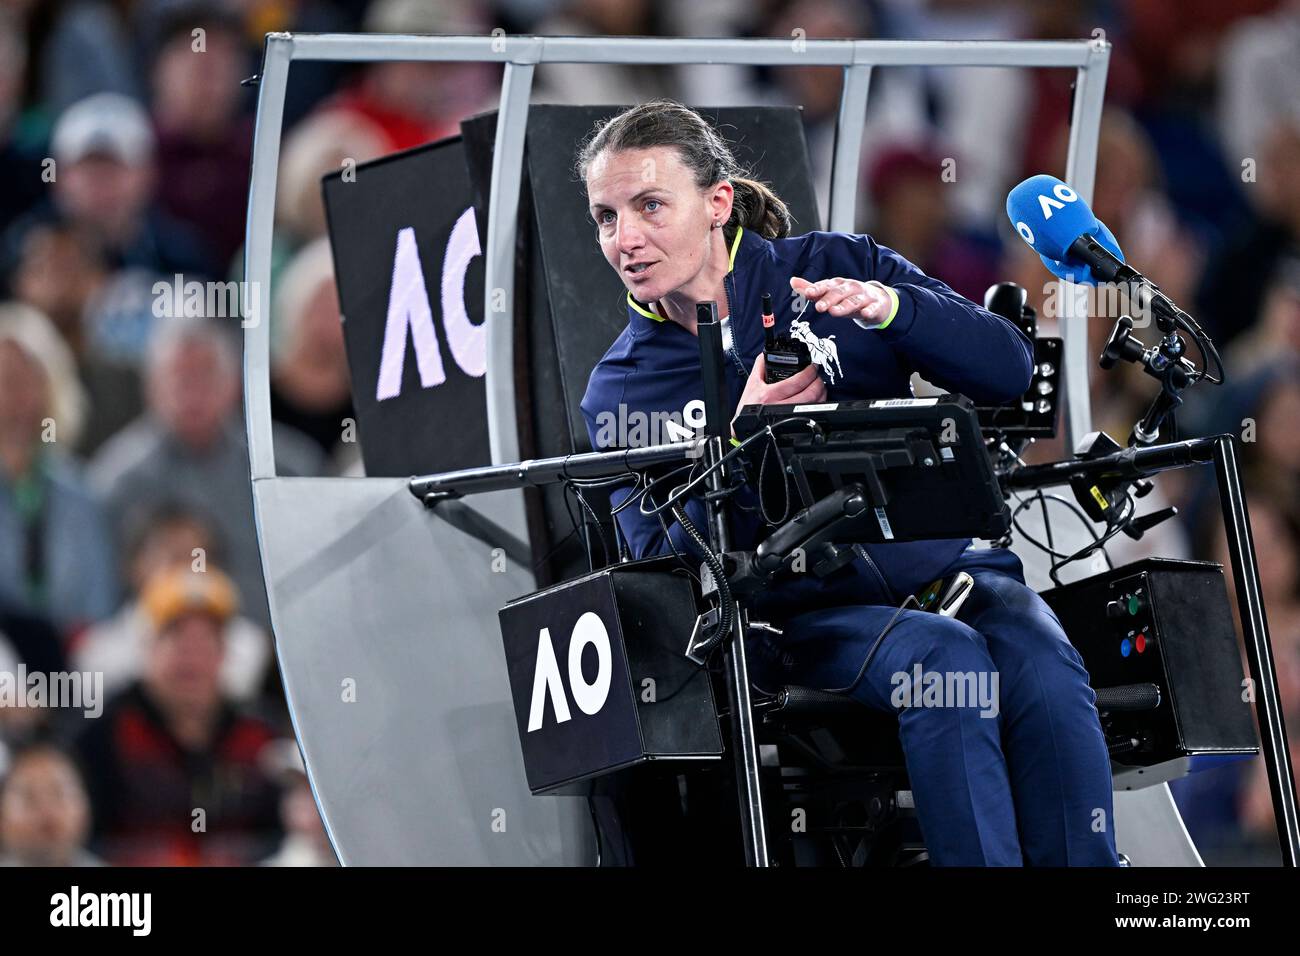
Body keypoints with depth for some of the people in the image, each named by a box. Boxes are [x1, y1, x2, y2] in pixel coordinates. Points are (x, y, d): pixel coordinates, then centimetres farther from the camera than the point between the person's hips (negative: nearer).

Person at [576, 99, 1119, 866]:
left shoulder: (836, 267, 8)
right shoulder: (621, 393, 6)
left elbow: (1009, 370, 0)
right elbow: (670, 566, -5)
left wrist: (890, 308, -16)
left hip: (945, 565, 2)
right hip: (807, 615, -1)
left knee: (1044, 673, -30)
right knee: (947, 661, -33)